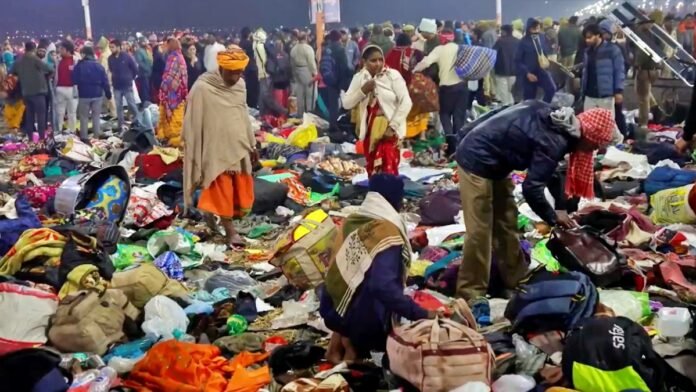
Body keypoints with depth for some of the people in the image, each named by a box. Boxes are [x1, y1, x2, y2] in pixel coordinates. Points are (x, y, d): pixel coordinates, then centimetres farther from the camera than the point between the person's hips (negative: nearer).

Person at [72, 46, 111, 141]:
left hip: (84, 95, -2)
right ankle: (97, 136, 12)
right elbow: (105, 82, 1)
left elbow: (74, 80, -9)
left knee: (84, 117, 8)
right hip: (97, 94, 2)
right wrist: (108, 94, 8)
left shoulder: (79, 66, -7)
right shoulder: (99, 65, 2)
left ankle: (84, 137, 7)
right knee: (96, 116, 11)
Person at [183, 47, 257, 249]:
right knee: (223, 192, 4)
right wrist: (195, 155, -9)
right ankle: (230, 231, 19)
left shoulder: (240, 85, 3)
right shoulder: (202, 88, -16)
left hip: (239, 147, 6)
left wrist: (252, 145, 15)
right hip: (216, 150, -6)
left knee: (242, 193, 13)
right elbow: (193, 123, -11)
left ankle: (210, 211, 34)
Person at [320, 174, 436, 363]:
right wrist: (421, 314, -27)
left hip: (331, 308, 6)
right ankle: (355, 345, -2)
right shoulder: (388, 234, -22)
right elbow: (383, 287, -32)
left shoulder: (353, 221, -1)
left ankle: (338, 341, 13)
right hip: (361, 318, -6)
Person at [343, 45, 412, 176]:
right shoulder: (359, 78, 3)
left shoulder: (393, 75, -9)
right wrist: (363, 90, -13)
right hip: (369, 130, 4)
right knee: (372, 170, 11)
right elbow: (346, 104, 2)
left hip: (388, 129, -4)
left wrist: (392, 127, -14)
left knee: (389, 170, -12)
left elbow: (406, 102, -11)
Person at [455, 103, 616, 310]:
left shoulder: (558, 119, 1)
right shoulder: (553, 143, -25)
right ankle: (472, 293, 0)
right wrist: (552, 217, -5)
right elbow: (532, 188, -21)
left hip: (492, 161, 10)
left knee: (506, 223, 15)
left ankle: (516, 280, 26)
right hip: (476, 160, -10)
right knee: (480, 230, -8)